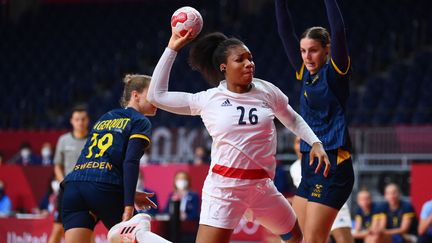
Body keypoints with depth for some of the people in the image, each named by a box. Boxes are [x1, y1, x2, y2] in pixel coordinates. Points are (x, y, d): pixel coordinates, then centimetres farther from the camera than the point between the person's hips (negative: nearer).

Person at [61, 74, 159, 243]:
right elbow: (130, 163, -8)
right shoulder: (140, 123, 6)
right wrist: (129, 206, -14)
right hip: (105, 189, -5)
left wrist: (130, 197, 26)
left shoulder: (105, 118, 28)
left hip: (74, 185, 5)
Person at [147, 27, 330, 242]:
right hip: (223, 186, -4)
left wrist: (315, 143, 3)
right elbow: (156, 96, 0)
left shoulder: (266, 91, 2)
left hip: (262, 184, 4)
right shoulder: (208, 100, -2)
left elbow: (293, 120, 19)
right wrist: (172, 49, 1)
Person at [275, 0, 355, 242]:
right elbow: (285, 32, 12)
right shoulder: (305, 73, 13)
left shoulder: (335, 72, -5)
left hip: (333, 166, -8)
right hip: (309, 166, 8)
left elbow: (339, 31, -19)